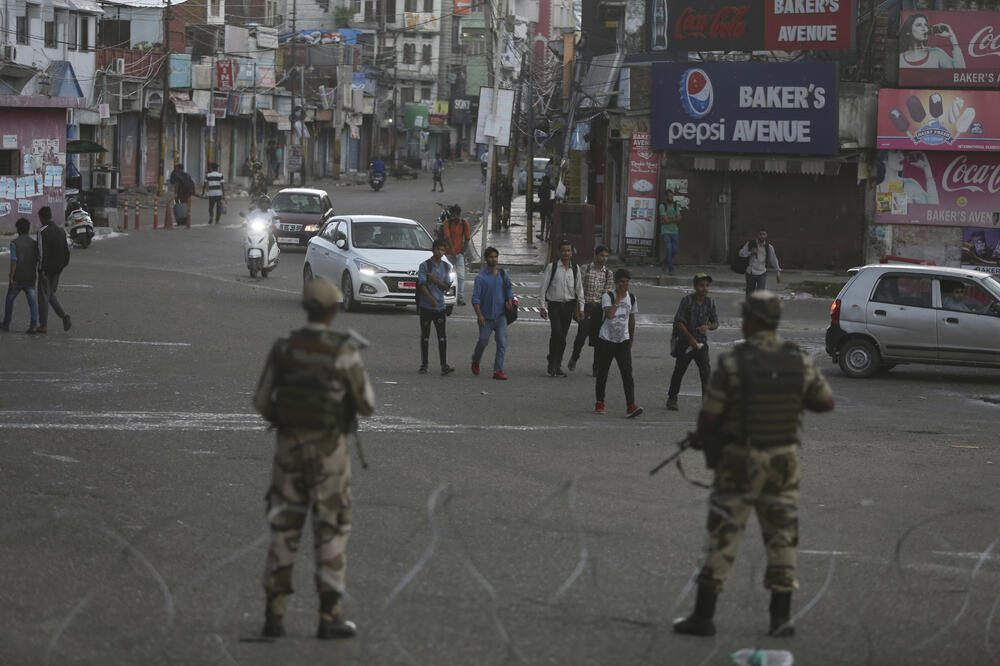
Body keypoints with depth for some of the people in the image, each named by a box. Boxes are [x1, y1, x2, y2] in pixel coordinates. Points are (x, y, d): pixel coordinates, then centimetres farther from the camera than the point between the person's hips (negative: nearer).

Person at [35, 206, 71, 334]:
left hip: (46, 269, -7)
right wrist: (63, 264, 16)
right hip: (58, 268, 7)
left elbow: (42, 252, -19)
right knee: (51, 294, 19)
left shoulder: (42, 231, -14)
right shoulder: (60, 230, 8)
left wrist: (42, 270, -17)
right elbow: (66, 250, 11)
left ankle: (43, 325, 6)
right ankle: (64, 315, -1)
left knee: (44, 295, 2)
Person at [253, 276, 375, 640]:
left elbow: (261, 401, 4)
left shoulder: (283, 348, -2)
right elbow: (366, 405, -5)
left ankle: (274, 614, 8)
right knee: (331, 530, 5)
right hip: (328, 450, -3)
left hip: (289, 446, 3)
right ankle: (329, 617, 4)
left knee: (284, 529, 11)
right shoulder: (345, 351, -13)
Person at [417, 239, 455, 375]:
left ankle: (444, 366, -12)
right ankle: (424, 365, 11)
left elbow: (447, 286, 6)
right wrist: (431, 298, -28)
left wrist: (436, 280, -12)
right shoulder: (424, 265, -3)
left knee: (442, 336, -6)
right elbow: (422, 284, -13)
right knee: (425, 336, 4)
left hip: (440, 306, 2)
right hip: (426, 306, -2)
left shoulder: (446, 267, 9)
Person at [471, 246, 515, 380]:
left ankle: (498, 371, -7)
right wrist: (479, 315, -17)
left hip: (500, 315, 3)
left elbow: (509, 288, 23)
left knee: (502, 343, -8)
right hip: (486, 317, -3)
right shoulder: (481, 277, -5)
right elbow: (475, 298, -8)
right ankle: (475, 361, 36)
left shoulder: (503, 274, 8)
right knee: (483, 341, 5)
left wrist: (509, 300, 3)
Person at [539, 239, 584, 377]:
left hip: (569, 305, 3)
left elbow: (579, 289, 12)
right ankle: (552, 365, -4)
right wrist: (542, 307, -5)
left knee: (563, 336, 6)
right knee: (556, 334, -16)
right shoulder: (552, 267, -4)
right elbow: (544, 287, -1)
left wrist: (581, 308, 9)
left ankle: (556, 365, 17)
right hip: (554, 305, -3)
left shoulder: (575, 268, 7)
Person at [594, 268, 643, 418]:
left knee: (627, 373, -12)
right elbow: (609, 314, -28)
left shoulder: (631, 297, 4)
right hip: (606, 340, -2)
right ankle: (599, 403, 27)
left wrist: (631, 340, 21)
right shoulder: (607, 296, -10)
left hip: (623, 341, 2)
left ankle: (631, 406, -20)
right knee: (602, 373, 9)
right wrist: (619, 297, -22)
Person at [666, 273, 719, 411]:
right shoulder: (687, 300, -10)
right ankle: (672, 398, 24)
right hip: (685, 342, -2)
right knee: (679, 370, 8)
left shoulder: (710, 302, 2)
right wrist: (691, 338, -17)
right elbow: (679, 322, -12)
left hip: (701, 342, 2)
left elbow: (715, 323, 10)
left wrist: (708, 327, -14)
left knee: (706, 371, -11)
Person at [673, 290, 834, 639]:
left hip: (739, 462, -3)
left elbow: (710, 415, -10)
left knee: (722, 537, 4)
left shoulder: (732, 363, -15)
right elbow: (826, 402, 9)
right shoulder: (800, 361, -4)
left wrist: (702, 437, 11)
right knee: (782, 536, 11)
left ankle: (703, 616, 6)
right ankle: (781, 618, 10)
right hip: (783, 461, 3)